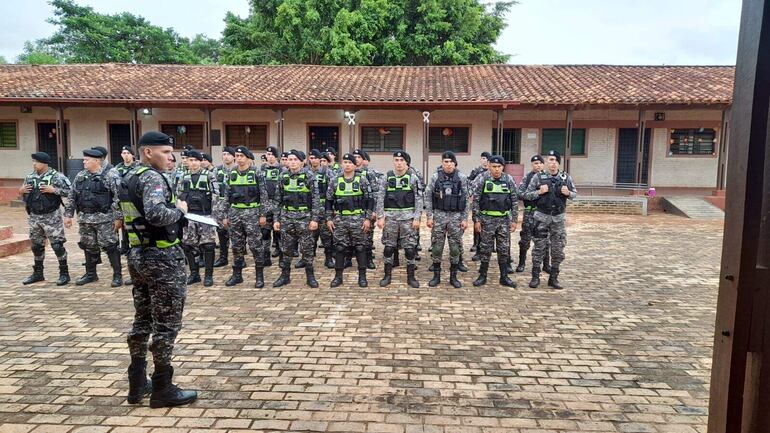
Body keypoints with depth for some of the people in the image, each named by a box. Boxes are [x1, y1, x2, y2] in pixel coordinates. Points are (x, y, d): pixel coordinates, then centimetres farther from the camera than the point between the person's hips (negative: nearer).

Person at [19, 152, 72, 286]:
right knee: (36, 246, 15)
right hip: (34, 217, 6)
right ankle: (38, 273, 27)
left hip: (51, 217, -6)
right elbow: (24, 195, 19)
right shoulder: (30, 177, 8)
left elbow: (70, 191, -15)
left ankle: (64, 273, 6)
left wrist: (54, 190, -23)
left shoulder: (57, 177, -10)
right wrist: (21, 191, -2)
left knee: (57, 245, -4)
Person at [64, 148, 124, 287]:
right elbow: (72, 196, 17)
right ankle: (90, 274, 27)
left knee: (110, 246, -4)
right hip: (85, 219, 7)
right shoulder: (80, 176, 12)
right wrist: (68, 214, 12)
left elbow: (118, 197, -14)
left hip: (105, 219, -6)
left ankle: (117, 275, 5)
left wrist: (118, 217, -17)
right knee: (89, 247, 13)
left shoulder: (111, 175, -9)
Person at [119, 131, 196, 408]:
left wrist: (172, 210, 10)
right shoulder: (152, 177, -16)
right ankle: (162, 389, 10)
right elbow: (156, 214, -33)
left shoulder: (129, 177, 13)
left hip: (138, 255, 9)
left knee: (143, 320, 17)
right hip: (162, 257, -9)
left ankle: (137, 383, 26)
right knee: (166, 324, 0)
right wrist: (180, 210, -15)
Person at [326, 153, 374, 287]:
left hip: (358, 218, -1)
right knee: (339, 247, 5)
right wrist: (329, 219, 3)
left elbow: (369, 200, -1)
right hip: (340, 219, 2)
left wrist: (367, 218, -6)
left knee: (360, 247, 4)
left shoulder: (362, 180, -1)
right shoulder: (335, 180, 3)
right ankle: (338, 276, 15)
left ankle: (362, 276, 13)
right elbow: (329, 200, 8)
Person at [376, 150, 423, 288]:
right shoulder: (386, 177, 2)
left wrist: (417, 218, -7)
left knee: (410, 248, 1)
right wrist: (380, 217, -4)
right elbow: (380, 198, 2)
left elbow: (418, 199, -1)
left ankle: (411, 276, 13)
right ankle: (387, 275, 18)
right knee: (389, 247, 6)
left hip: (408, 217, -1)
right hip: (390, 216, 1)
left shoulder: (413, 178, -1)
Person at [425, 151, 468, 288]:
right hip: (439, 215, 0)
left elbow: (465, 199, 3)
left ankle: (453, 276, 16)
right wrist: (429, 217, -3)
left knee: (455, 248, 4)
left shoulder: (461, 178, 0)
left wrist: (465, 219, -1)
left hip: (456, 216, 0)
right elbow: (428, 198, 2)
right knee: (437, 247, 4)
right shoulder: (435, 177, -2)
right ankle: (436, 276, 16)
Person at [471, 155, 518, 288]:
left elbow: (515, 201, 6)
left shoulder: (509, 180, 2)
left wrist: (514, 220, 2)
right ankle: (482, 276, 15)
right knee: (485, 249, 4)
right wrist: (477, 220, -6)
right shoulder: (483, 179, -5)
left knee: (504, 249, 7)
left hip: (504, 219, 2)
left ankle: (504, 277, 17)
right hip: (487, 219, -2)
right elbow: (476, 200, -3)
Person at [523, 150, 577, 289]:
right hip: (542, 217, -2)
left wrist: (568, 193, -10)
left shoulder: (566, 177, 3)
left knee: (558, 250, 6)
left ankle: (553, 278, 18)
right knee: (539, 248, 3)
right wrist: (539, 192, -18)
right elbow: (526, 195, -1)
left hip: (559, 218, 2)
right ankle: (535, 277, 13)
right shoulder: (538, 177, -3)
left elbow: (574, 193, 12)